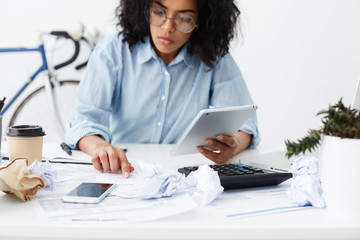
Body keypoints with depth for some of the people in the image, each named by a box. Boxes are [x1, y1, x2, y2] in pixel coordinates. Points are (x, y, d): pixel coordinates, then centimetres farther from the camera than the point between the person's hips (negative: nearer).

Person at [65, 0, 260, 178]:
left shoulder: (215, 60, 0)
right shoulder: (112, 52, -2)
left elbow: (243, 121, -3)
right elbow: (85, 116, -10)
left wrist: (233, 147, -29)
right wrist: (99, 146, -35)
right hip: (122, 173, -1)